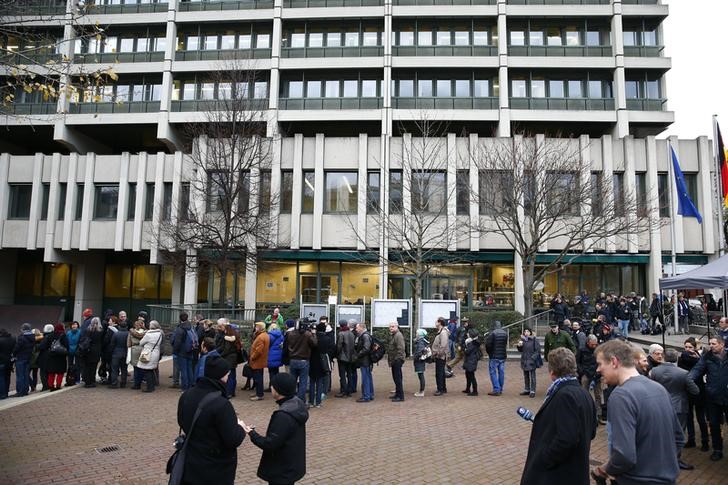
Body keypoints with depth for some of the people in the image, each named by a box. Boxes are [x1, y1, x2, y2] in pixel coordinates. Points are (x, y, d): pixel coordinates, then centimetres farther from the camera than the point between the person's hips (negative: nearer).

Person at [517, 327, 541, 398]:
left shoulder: (534, 339, -10)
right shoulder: (522, 339, 7)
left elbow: (538, 350, -10)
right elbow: (521, 350, 13)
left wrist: (533, 357, -17)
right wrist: (519, 346, -7)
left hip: (532, 361, -6)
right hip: (524, 360, 6)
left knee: (532, 376, 0)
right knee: (526, 376, 15)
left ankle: (532, 391, 6)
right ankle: (527, 390, 25)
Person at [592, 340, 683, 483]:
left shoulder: (621, 395, -22)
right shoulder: (659, 388, 3)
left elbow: (625, 456, -29)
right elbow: (678, 438, 13)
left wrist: (605, 469, -11)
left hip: (640, 480, -8)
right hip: (668, 476, 8)